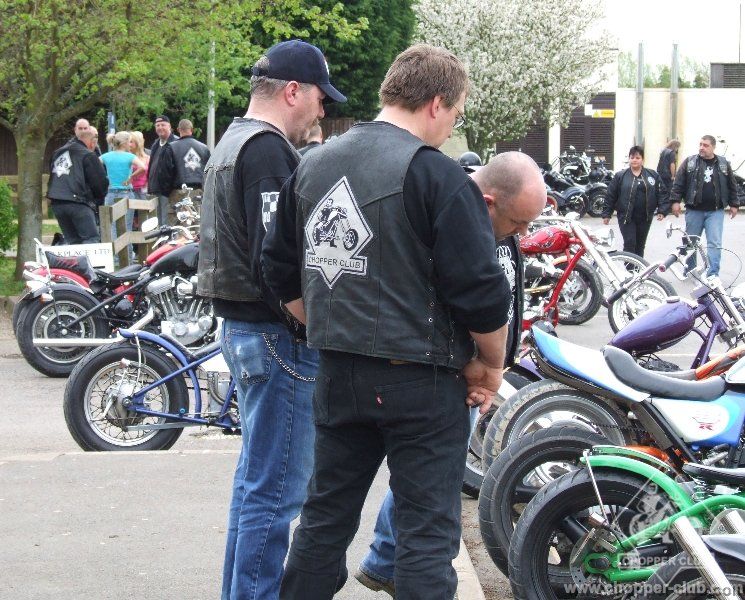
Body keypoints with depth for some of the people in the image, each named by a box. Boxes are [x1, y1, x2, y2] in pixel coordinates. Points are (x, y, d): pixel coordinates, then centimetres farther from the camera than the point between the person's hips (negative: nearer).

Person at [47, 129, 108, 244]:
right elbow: (100, 182, -5)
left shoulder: (57, 154, 21)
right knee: (92, 238, -6)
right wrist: (98, 202, 13)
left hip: (57, 204, 7)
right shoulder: (88, 155, -2)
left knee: (72, 240, 13)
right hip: (77, 203, -7)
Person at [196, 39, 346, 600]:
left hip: (243, 326, 11)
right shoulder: (268, 150, -17)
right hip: (278, 338, -11)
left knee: (257, 480, 20)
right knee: (276, 490, -6)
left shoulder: (234, 142, 17)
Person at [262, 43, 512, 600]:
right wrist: (490, 364, -2)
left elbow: (281, 269, 14)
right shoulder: (436, 174, -14)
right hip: (419, 379, -6)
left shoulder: (312, 166, 8)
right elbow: (482, 289, -17)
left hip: (337, 377, 7)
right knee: (428, 530, 2)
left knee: (326, 517, 18)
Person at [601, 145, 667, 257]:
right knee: (629, 244, -9)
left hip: (645, 218, 3)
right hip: (626, 217, -3)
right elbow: (610, 196, 0)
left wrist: (662, 210, -6)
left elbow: (662, 193, 4)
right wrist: (606, 214, -2)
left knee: (640, 245, 12)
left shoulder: (653, 175, 5)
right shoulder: (620, 176, -1)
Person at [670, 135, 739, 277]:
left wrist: (733, 204, 9)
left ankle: (713, 275, -7)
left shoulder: (724, 164, 5)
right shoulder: (689, 162, 2)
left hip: (715, 211, 0)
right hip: (694, 210, 0)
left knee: (715, 243, -7)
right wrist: (675, 201, -7)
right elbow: (678, 183, 0)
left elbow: (732, 186, 11)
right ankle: (689, 271, 23)